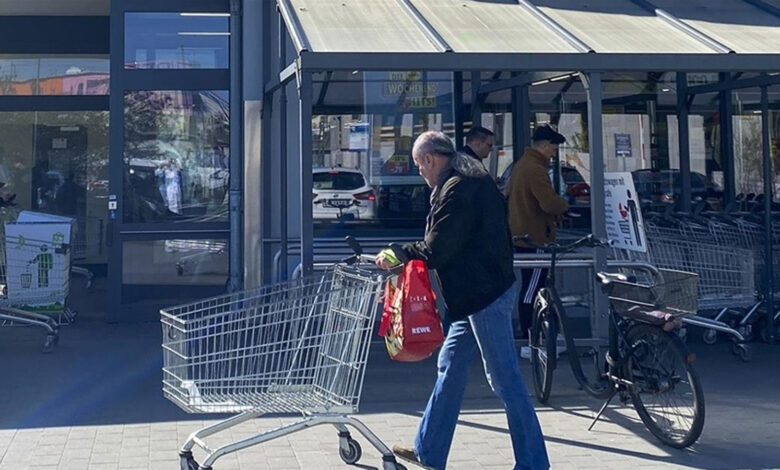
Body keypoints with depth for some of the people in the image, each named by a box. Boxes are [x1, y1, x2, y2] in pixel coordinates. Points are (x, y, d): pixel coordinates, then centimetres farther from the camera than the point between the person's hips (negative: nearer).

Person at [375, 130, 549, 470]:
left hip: (484, 295, -11)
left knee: (504, 378, -5)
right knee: (450, 366, 15)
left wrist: (396, 253, -4)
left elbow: (436, 251, -19)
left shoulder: (455, 191, -18)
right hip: (482, 292, 11)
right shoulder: (475, 181, 15)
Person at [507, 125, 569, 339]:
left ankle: (526, 330, 24)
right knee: (532, 289, -5)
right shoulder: (535, 169, -20)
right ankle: (528, 334, -1)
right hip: (535, 238, -10)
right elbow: (549, 203, -29)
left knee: (530, 286, 17)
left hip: (520, 236, 10)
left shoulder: (521, 165, 13)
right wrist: (564, 204, -7)